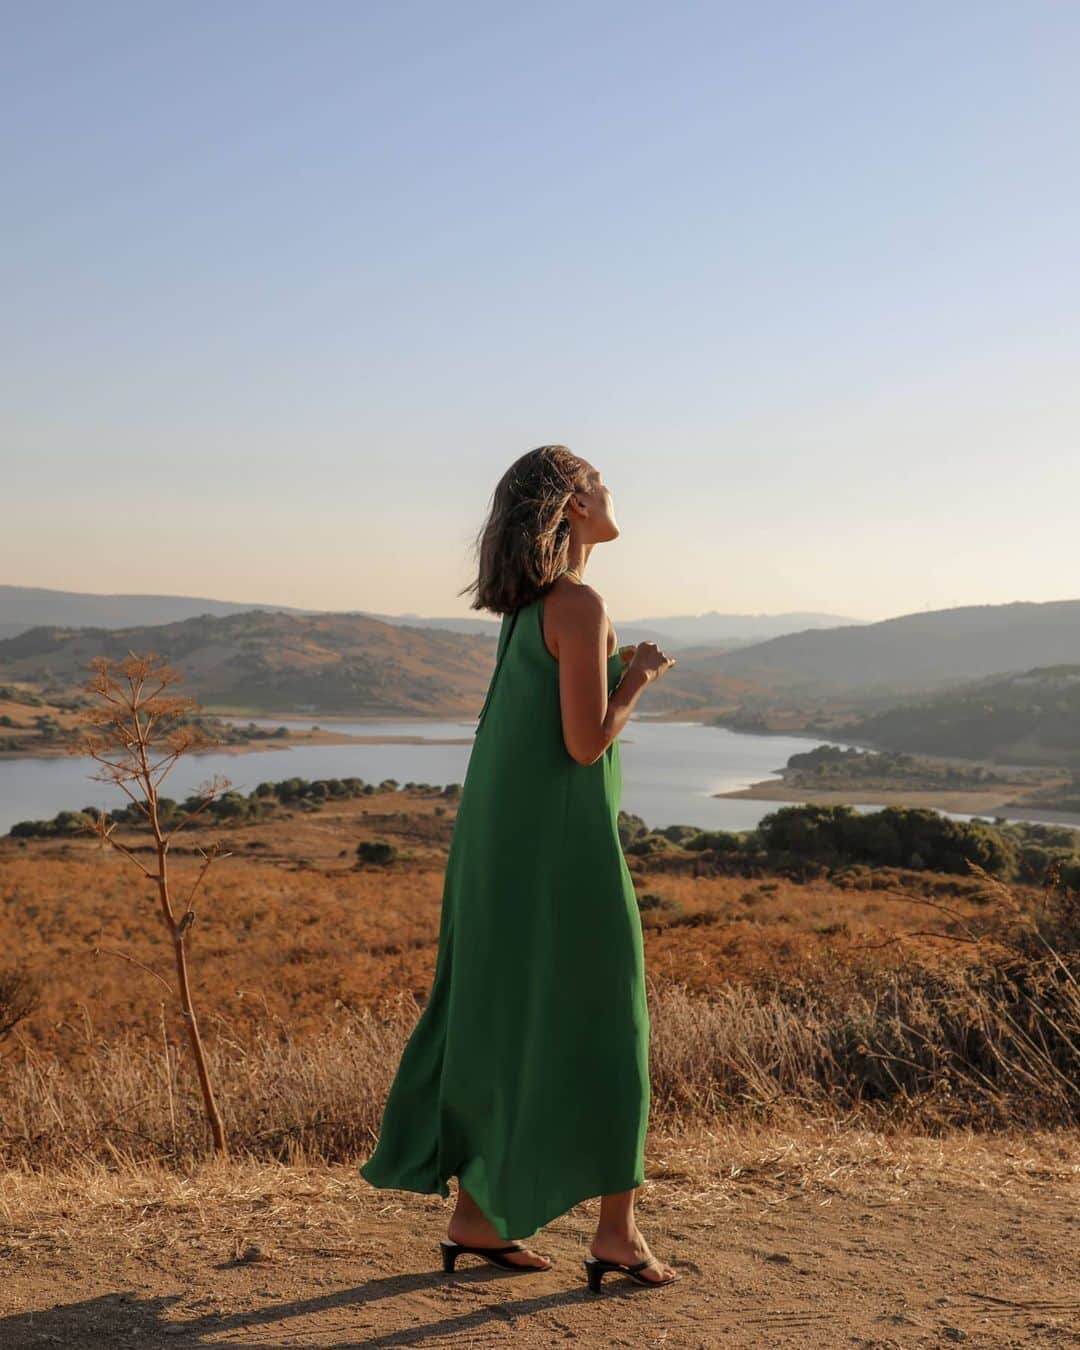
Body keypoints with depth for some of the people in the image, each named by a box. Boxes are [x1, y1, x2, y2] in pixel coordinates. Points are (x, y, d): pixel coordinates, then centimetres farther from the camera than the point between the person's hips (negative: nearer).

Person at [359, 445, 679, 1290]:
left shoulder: (530, 606, 14)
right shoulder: (581, 605, -15)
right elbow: (587, 742, -18)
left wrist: (619, 674, 16)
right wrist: (641, 679, -3)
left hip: (505, 839, 9)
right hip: (560, 843, -9)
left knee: (499, 1020, 12)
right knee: (601, 1023, 2)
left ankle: (475, 1217, 18)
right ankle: (618, 1233, 10)